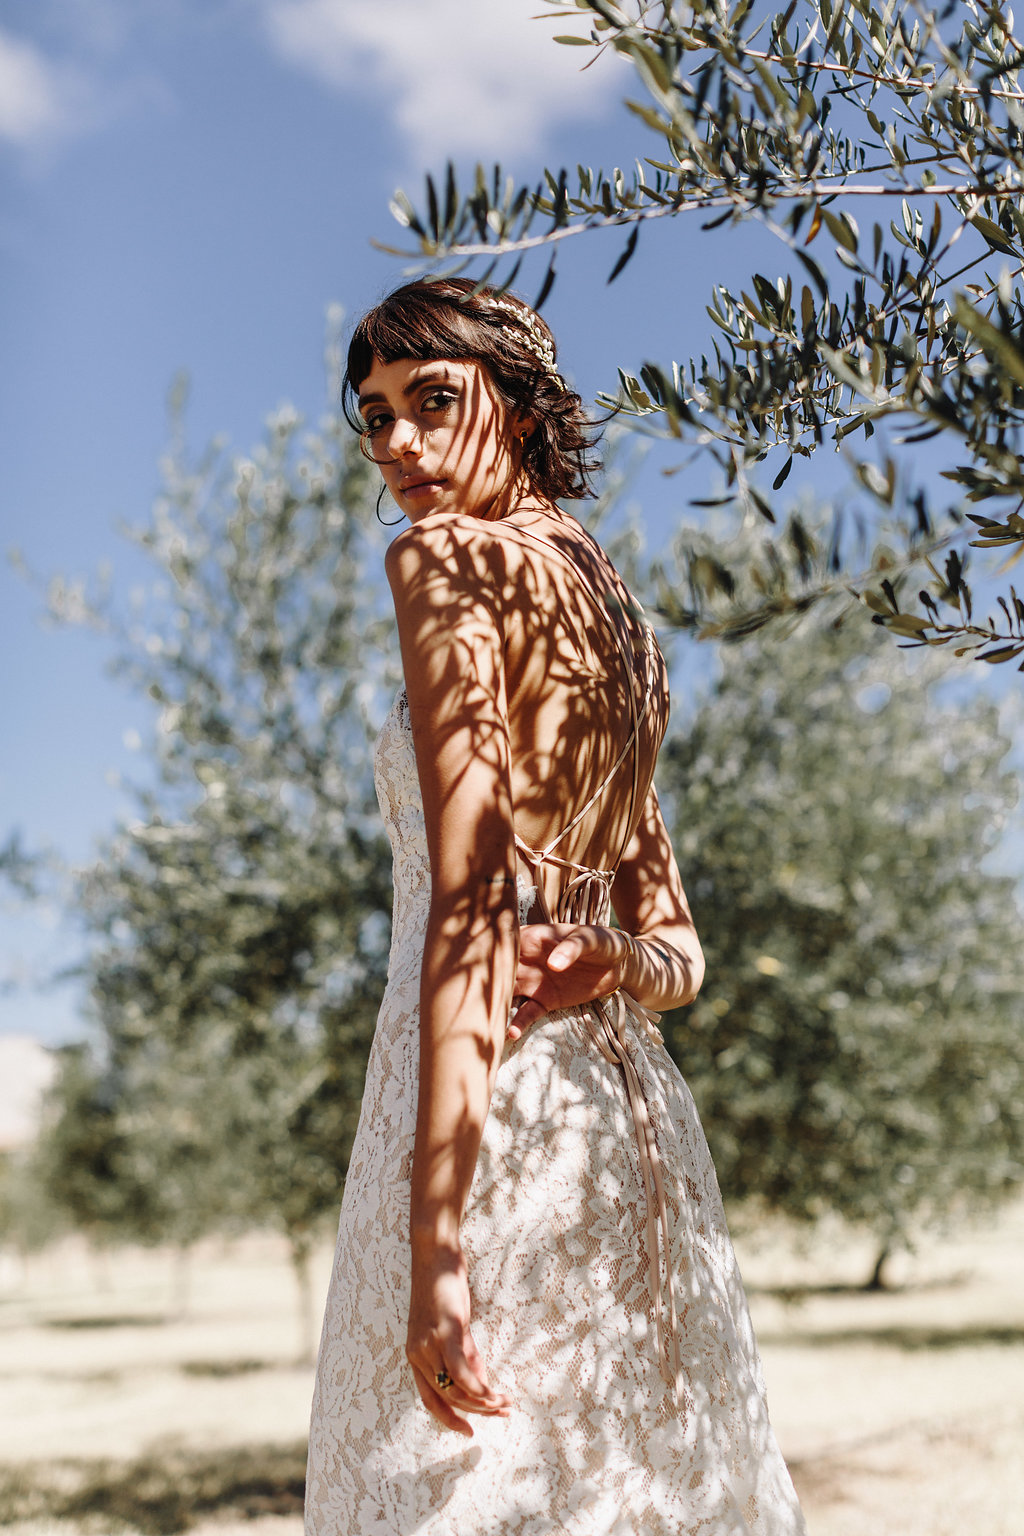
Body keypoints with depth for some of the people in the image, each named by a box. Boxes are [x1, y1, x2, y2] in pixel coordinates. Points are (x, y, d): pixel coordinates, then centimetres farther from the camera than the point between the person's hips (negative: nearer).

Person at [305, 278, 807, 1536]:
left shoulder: (448, 556, -4)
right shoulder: (614, 613, 21)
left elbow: (471, 892, -16)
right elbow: (681, 950, 22)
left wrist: (434, 1239, -19)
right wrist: (614, 964, 0)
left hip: (496, 1106, -9)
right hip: (633, 1106, 9)